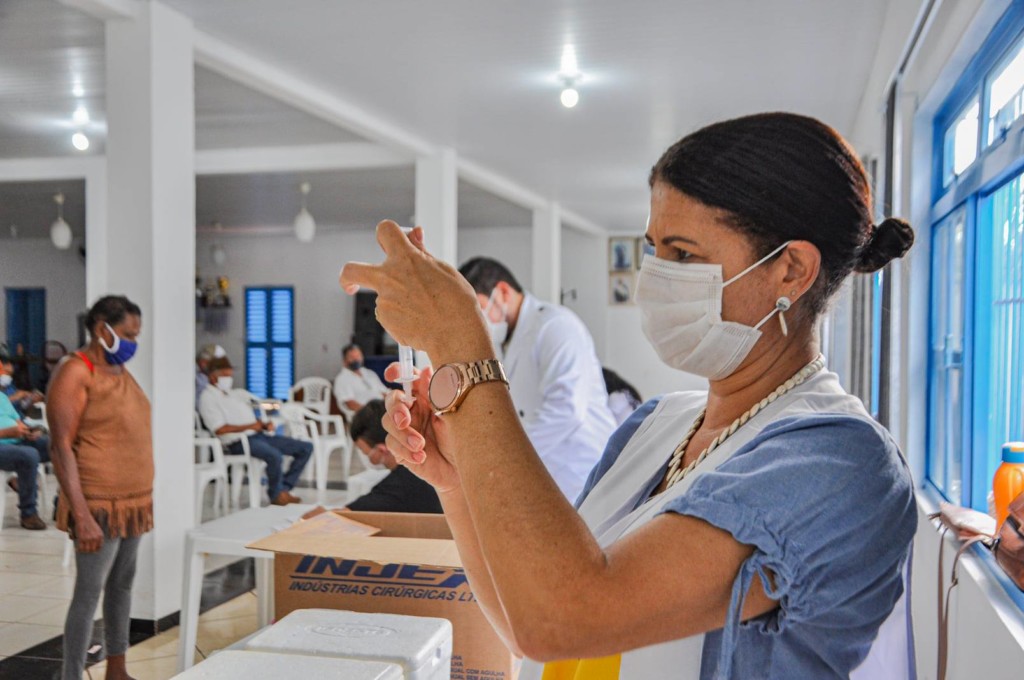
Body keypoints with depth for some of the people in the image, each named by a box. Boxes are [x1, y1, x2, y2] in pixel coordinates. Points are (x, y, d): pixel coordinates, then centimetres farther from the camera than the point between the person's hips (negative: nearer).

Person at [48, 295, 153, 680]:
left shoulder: (120, 371, 12)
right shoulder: (75, 373, -13)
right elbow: (61, 447, -18)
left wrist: (143, 498, 15)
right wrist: (82, 515, -24)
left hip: (132, 501, 8)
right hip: (100, 505, -8)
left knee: (122, 584, 15)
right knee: (89, 592, -3)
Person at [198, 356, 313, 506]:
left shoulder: (231, 395, 25)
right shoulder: (208, 397, -3)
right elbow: (220, 429, -16)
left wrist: (264, 425, 6)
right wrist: (249, 426, -15)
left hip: (258, 435, 9)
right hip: (239, 442, -9)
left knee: (306, 448, 1)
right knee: (275, 456, -38)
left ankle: (284, 489, 1)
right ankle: (276, 495, -13)